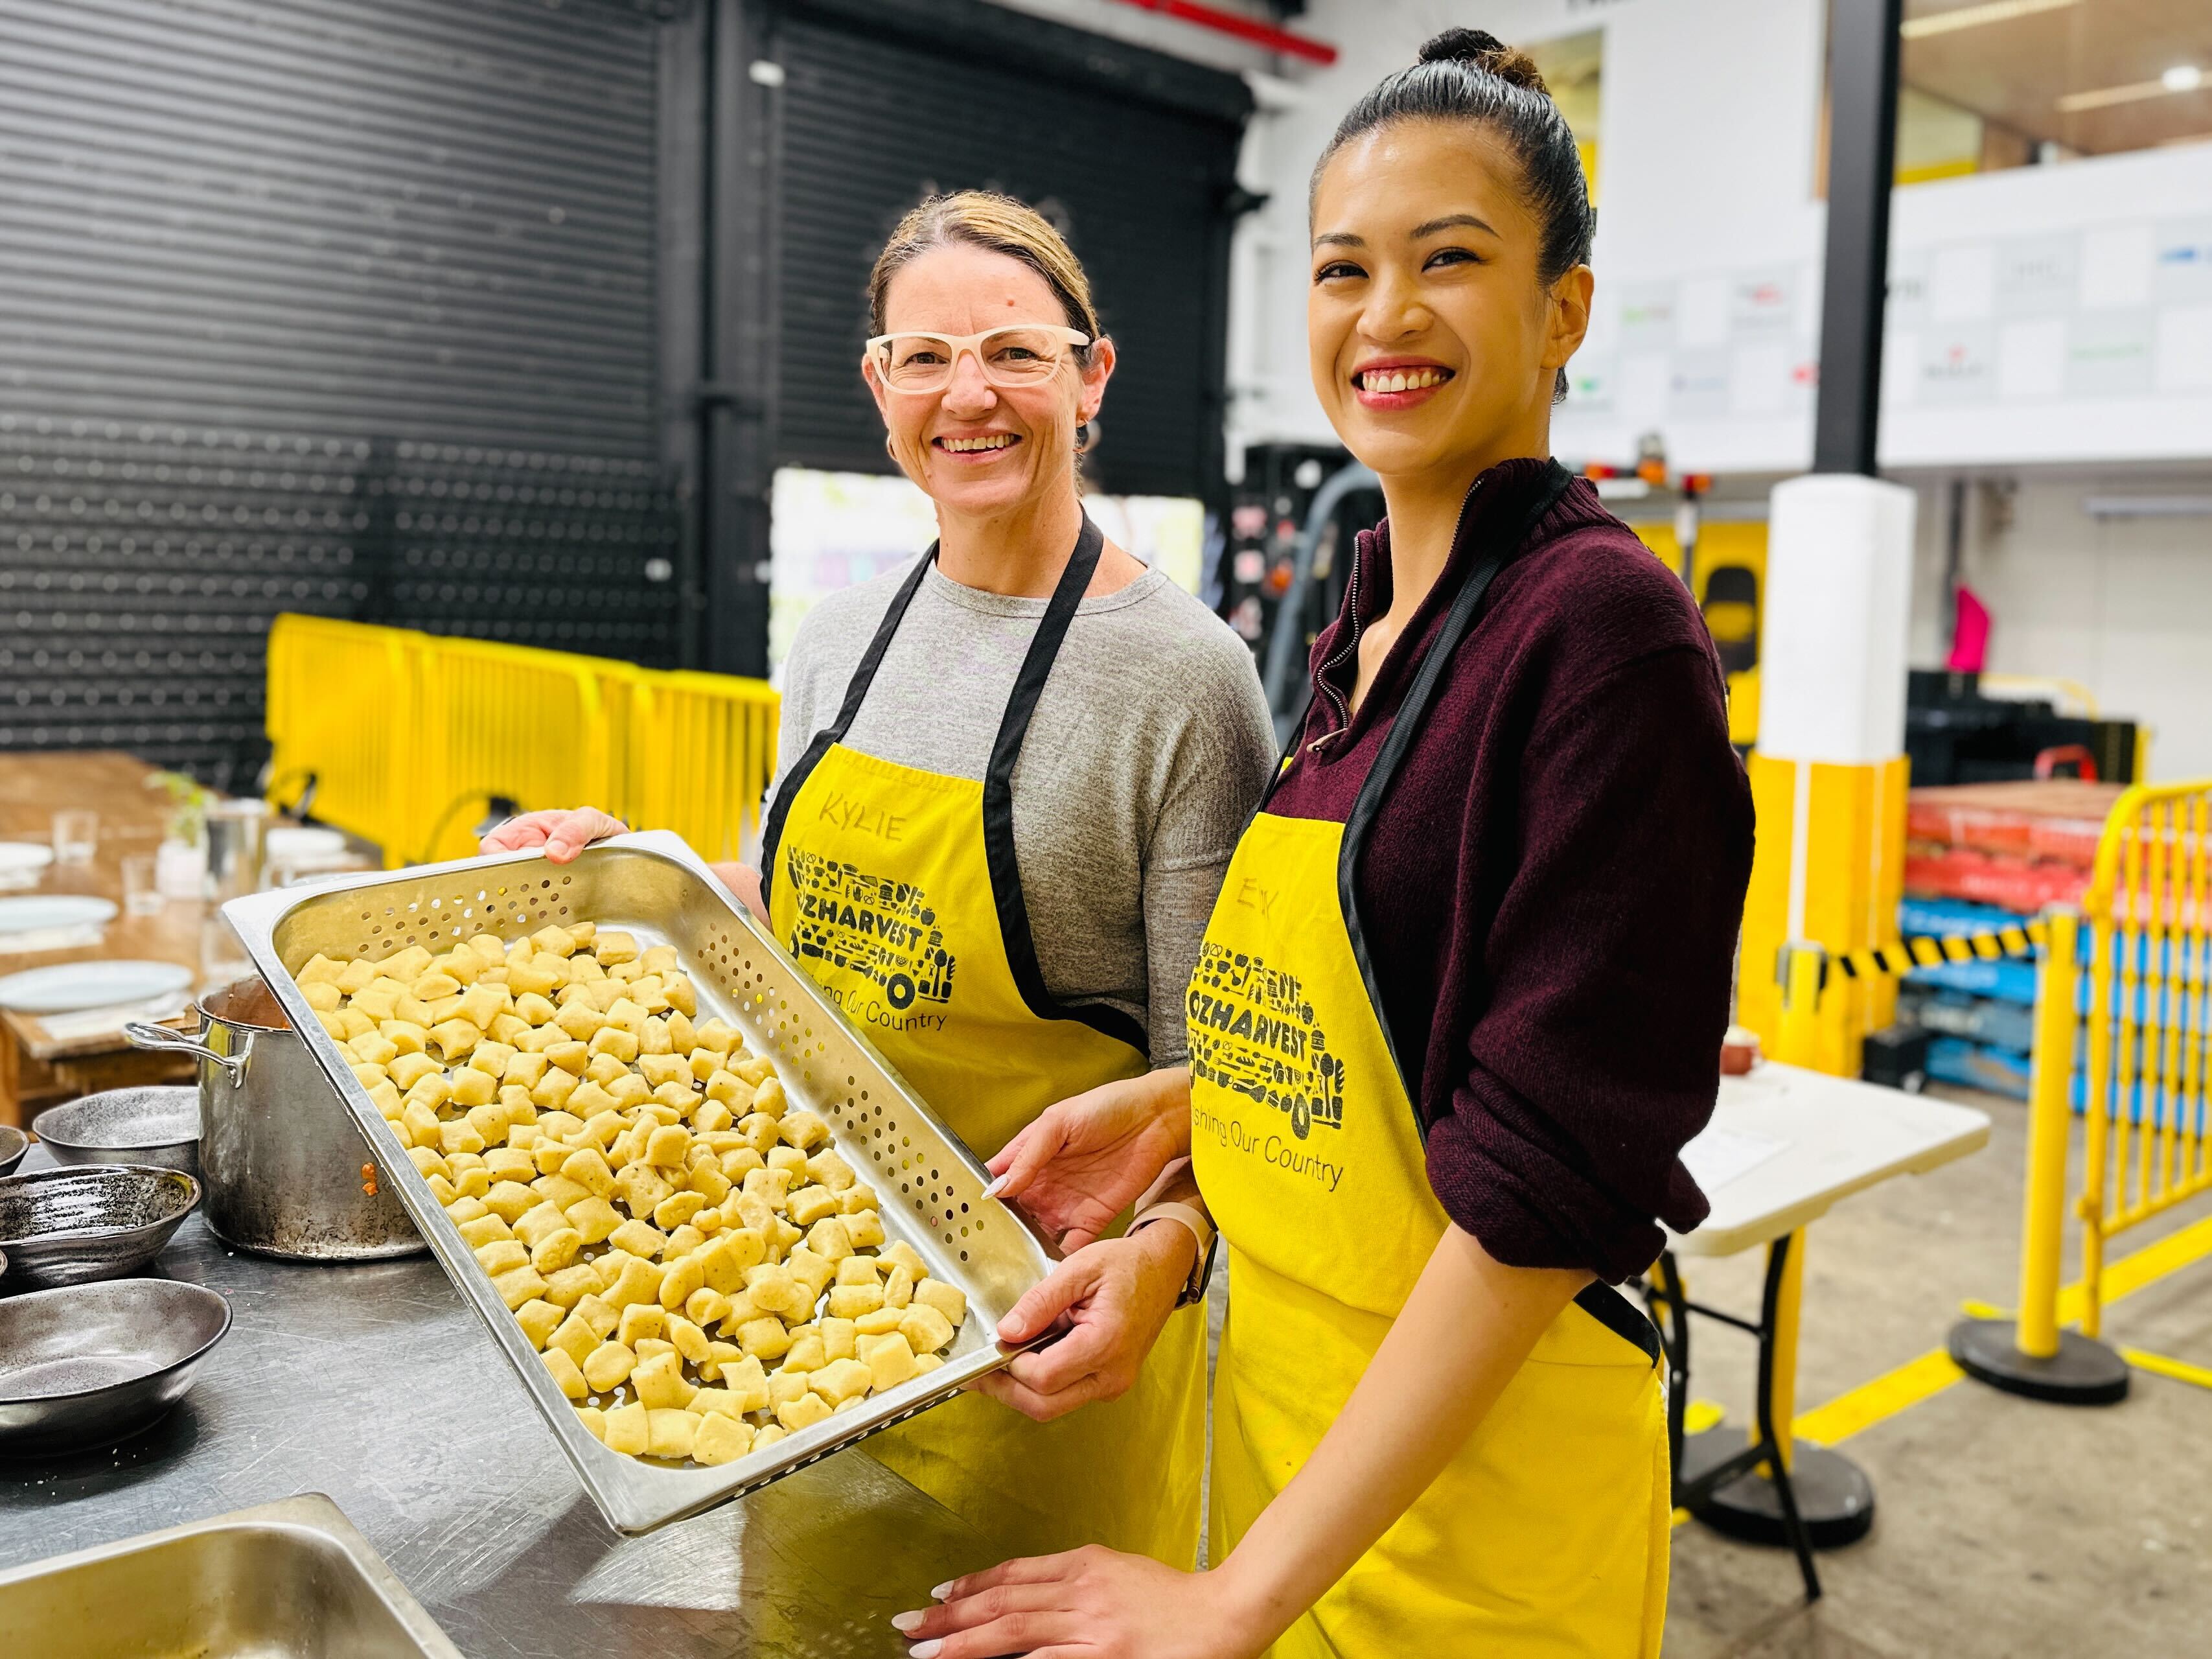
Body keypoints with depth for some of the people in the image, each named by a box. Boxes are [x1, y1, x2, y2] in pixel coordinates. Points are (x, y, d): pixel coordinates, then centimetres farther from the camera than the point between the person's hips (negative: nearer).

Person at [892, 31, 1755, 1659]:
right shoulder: (1372, 629, 5)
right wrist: (1179, 1099, 0)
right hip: (1287, 1399, 7)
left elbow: (1544, 1174, -22)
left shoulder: (1602, 623, -18)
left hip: (1473, 1449, -7)